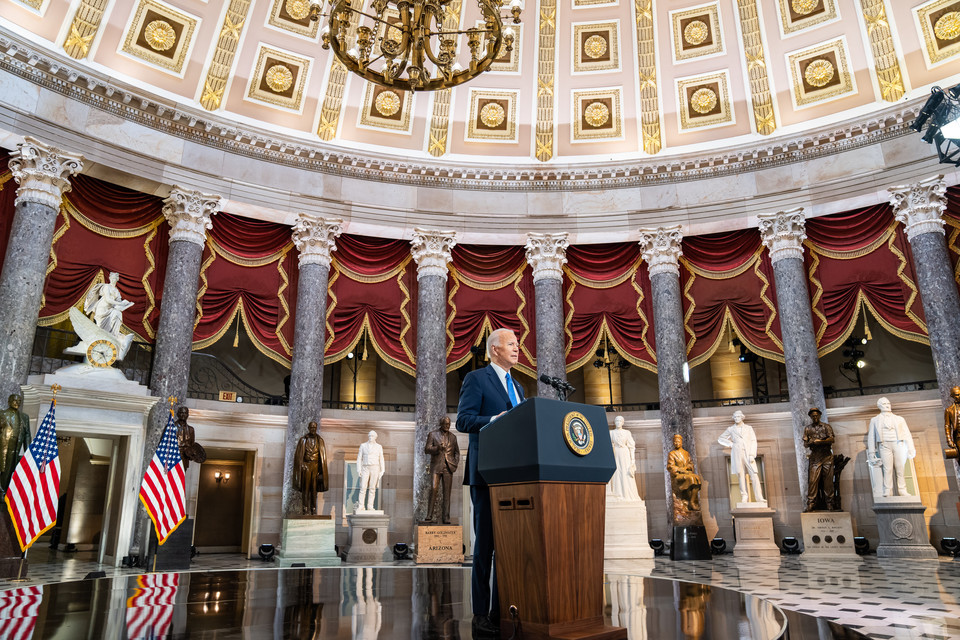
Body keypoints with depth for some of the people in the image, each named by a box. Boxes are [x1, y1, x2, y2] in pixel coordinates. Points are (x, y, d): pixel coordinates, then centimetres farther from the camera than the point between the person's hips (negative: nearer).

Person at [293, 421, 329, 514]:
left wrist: (321, 469, 2)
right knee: (305, 487, -5)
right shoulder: (303, 440, 3)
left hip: (316, 465, 2)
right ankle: (305, 509, -4)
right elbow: (298, 454, 2)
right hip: (306, 465, -2)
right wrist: (301, 465, -8)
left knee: (314, 488, 1)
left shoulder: (319, 440, 8)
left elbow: (323, 455, 8)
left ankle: (313, 510, 4)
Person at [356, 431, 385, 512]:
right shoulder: (363, 445, 6)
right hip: (365, 469, 0)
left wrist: (382, 471, -2)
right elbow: (359, 458, 4)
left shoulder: (379, 446, 5)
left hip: (375, 468, 0)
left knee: (372, 488, -2)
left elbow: (381, 459, 6)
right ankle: (360, 507, -3)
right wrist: (358, 469, -6)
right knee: (363, 488, -7)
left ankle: (370, 507, 2)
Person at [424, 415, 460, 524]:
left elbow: (456, 452, 23)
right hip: (436, 466, -3)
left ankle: (445, 518, 0)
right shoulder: (432, 434, 7)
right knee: (433, 489, -14)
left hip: (448, 467, 3)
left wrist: (456, 463, 7)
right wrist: (437, 448, -18)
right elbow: (427, 450, 1)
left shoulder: (453, 437, 17)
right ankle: (429, 516, -12)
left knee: (447, 492, 0)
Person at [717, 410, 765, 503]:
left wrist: (752, 455, -5)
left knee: (754, 475, -11)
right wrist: (730, 444, 4)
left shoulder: (749, 428, 13)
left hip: (748, 454, 0)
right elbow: (720, 439, 19)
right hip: (737, 454, 0)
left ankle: (759, 497, -12)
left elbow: (753, 441, 6)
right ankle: (744, 497, 0)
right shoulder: (731, 429, 13)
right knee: (741, 475, -4)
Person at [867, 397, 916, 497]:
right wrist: (871, 452, 5)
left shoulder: (899, 419, 20)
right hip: (884, 445, -1)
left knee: (900, 468, -4)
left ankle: (902, 490, 1)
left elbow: (907, 434, 14)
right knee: (887, 469, -9)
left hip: (898, 444, 1)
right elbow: (871, 437, 13)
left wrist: (911, 449, 3)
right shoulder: (875, 420, 17)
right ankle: (887, 491, -10)